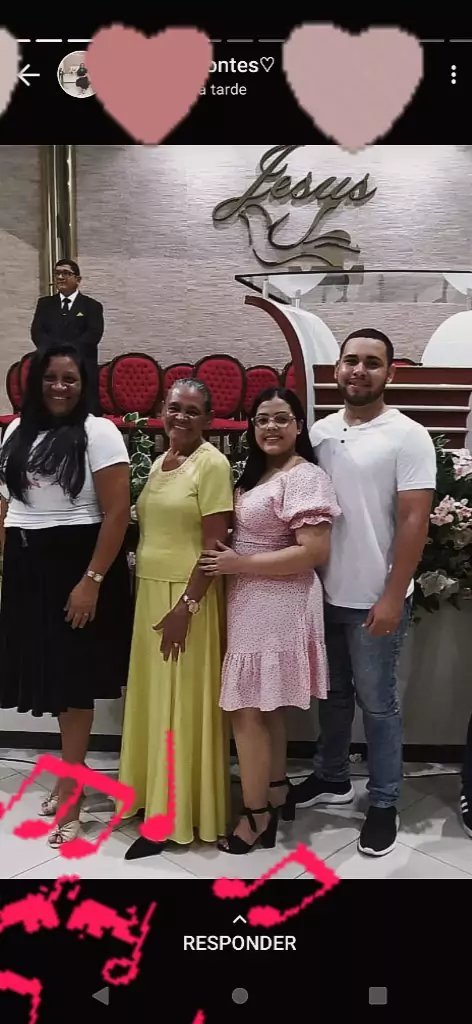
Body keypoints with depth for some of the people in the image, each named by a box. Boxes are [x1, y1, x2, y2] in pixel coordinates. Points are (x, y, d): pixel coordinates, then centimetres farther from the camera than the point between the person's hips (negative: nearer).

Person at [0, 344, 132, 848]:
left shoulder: (99, 433, -8)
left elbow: (117, 514, -13)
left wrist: (92, 580, -18)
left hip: (76, 563, -5)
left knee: (72, 679, 3)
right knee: (49, 673, 11)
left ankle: (69, 794, 18)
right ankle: (70, 773, 31)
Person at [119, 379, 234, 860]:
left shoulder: (212, 463, -12)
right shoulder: (159, 463, 12)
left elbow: (215, 544, -16)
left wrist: (186, 606, -20)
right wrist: (145, 594, 11)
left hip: (187, 596, -8)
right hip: (149, 591, 8)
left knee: (181, 702, 2)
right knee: (153, 697, 15)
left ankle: (175, 813, 15)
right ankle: (156, 795, 31)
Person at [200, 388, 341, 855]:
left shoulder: (305, 477, -15)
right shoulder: (257, 473, 14)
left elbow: (314, 552, -22)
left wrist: (239, 564, -19)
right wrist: (231, 560, 2)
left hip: (275, 606, -9)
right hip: (253, 603, 9)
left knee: (246, 709, -2)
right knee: (266, 707, 17)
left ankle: (256, 814, 12)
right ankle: (277, 792, 32)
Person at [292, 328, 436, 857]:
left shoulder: (408, 436, -10)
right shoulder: (319, 431, 5)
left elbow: (414, 521, -13)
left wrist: (392, 597, -16)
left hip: (374, 600, -5)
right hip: (324, 594, 5)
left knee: (376, 703, 7)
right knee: (332, 693, 20)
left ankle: (383, 803, 25)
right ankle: (331, 777, 39)